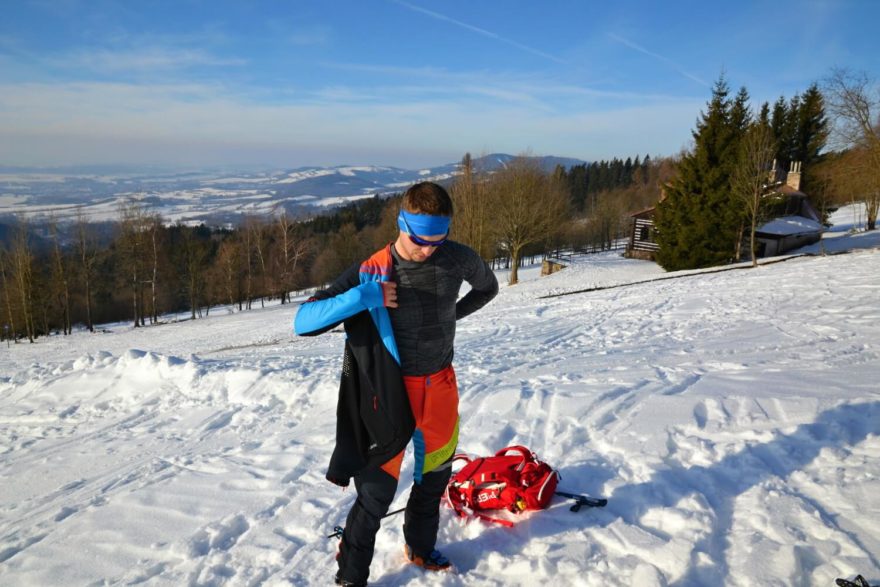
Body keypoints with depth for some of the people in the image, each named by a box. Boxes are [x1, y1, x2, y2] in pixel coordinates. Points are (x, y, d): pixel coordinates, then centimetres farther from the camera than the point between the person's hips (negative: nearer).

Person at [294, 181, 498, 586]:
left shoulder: (459, 258, -9)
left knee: (435, 472, 19)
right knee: (378, 487, -1)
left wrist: (450, 316, 4)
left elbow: (487, 287, 15)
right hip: (393, 390, -4)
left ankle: (420, 548, 45)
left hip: (441, 384, 4)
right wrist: (361, 299, -34)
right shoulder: (372, 272, -18)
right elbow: (303, 322, -22)